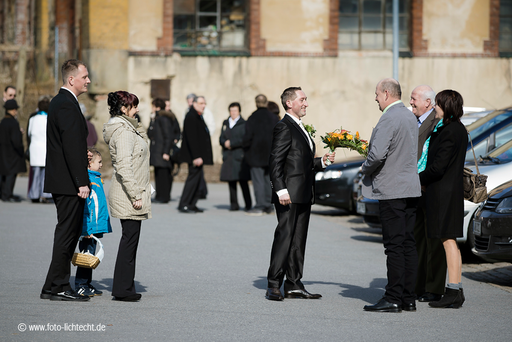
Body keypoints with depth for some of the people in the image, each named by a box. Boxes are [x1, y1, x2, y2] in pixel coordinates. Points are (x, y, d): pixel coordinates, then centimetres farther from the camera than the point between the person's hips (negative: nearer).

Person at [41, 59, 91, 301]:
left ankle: (57, 286, 16)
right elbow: (72, 146, -21)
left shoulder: (59, 102, 17)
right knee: (67, 233, -6)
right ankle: (57, 287, -3)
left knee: (68, 233, 13)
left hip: (61, 181, 10)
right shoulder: (67, 105, -16)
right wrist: (81, 182, -21)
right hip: (68, 182, -10)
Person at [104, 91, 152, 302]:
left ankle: (123, 287, 18)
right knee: (129, 240, -6)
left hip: (128, 196, 11)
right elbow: (123, 166, -24)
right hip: (128, 197, -11)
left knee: (129, 240, 13)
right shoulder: (124, 131, -17)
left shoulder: (129, 129, 15)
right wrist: (136, 195, -24)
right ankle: (123, 289, -2)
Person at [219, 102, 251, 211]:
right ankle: (234, 205, 7)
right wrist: (225, 143, -6)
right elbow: (221, 139, 15)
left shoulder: (243, 124, 0)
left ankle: (248, 204, -2)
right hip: (228, 156, 5)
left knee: (243, 181, -8)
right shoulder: (225, 123, 18)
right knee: (231, 181, 2)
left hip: (240, 156, -5)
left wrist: (232, 143, -10)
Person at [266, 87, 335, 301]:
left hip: (303, 195, 9)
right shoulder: (284, 127, -9)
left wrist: (322, 162, 11)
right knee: (284, 237, -9)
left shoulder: (301, 129, 20)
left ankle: (294, 285, 14)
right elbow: (276, 162, -15)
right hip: (289, 195, -9)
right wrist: (281, 190, -22)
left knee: (298, 239, 10)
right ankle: (273, 285, -6)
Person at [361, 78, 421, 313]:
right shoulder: (410, 117, 15)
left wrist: (366, 169, -3)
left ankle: (393, 299, -6)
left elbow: (377, 154, -24)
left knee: (394, 245, -7)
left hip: (391, 190, -9)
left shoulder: (389, 119, -15)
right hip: (411, 188, 9)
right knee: (408, 244, 9)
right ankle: (409, 298, 12)